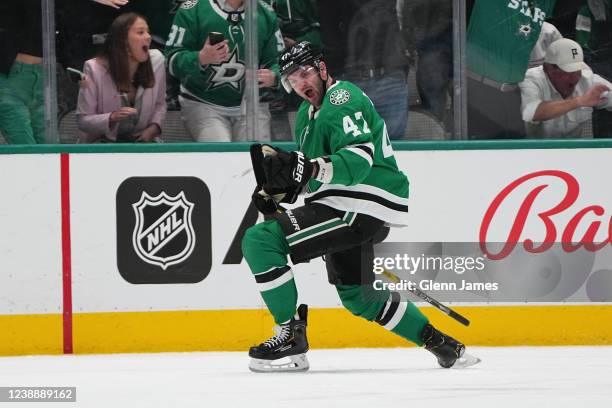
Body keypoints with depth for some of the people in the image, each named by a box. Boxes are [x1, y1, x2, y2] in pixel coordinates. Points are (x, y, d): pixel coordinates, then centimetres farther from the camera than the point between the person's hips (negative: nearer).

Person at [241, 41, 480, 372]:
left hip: (361, 206, -11)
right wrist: (277, 190, 11)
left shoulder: (343, 100, -13)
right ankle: (444, 345, 31)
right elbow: (305, 171, 31)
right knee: (358, 295, 25)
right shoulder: (309, 112, 20)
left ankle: (291, 335, -16)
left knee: (261, 241, -20)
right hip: (344, 208, 11)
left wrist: (307, 168, -40)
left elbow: (358, 160, -27)